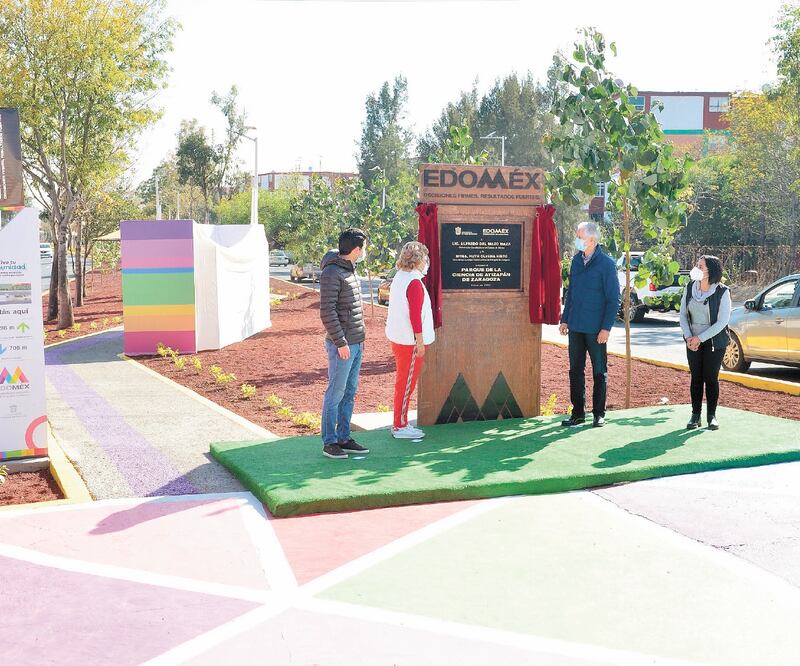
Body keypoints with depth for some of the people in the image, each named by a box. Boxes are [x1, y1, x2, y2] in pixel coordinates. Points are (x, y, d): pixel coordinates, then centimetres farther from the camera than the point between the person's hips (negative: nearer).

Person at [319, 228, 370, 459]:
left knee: (350, 392, 13)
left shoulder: (350, 270, 14)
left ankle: (344, 438, 21)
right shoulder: (331, 273, -15)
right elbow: (327, 311, -19)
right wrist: (340, 342, -19)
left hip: (356, 344, 9)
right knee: (335, 393, -2)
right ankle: (329, 442, 7)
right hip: (342, 345, -9)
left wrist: (360, 337, 17)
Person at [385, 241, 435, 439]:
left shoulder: (399, 278, 11)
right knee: (406, 384, -1)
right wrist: (420, 341, -17)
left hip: (398, 339, 10)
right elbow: (415, 315, -22)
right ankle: (400, 426, 5)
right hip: (410, 341, -10)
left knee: (403, 382, 17)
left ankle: (400, 424, 25)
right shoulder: (414, 283, -19)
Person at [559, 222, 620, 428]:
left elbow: (614, 299, -9)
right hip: (576, 326, 6)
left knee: (599, 372, 6)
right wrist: (565, 319, 13)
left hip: (596, 329, -5)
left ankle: (599, 414, 16)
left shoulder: (606, 263, -9)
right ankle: (578, 413, 16)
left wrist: (606, 327, -14)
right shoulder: (577, 260, 8)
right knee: (575, 370, 8)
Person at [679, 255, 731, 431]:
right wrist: (688, 337, -8)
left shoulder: (722, 292, -15)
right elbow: (683, 314, 5)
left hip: (715, 342, -4)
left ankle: (711, 416, 13)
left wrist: (700, 338, -17)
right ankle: (695, 415, 14)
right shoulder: (690, 288, -2)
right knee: (696, 378, 6)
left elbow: (722, 322, -16)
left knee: (711, 378, 2)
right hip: (693, 342, 4)